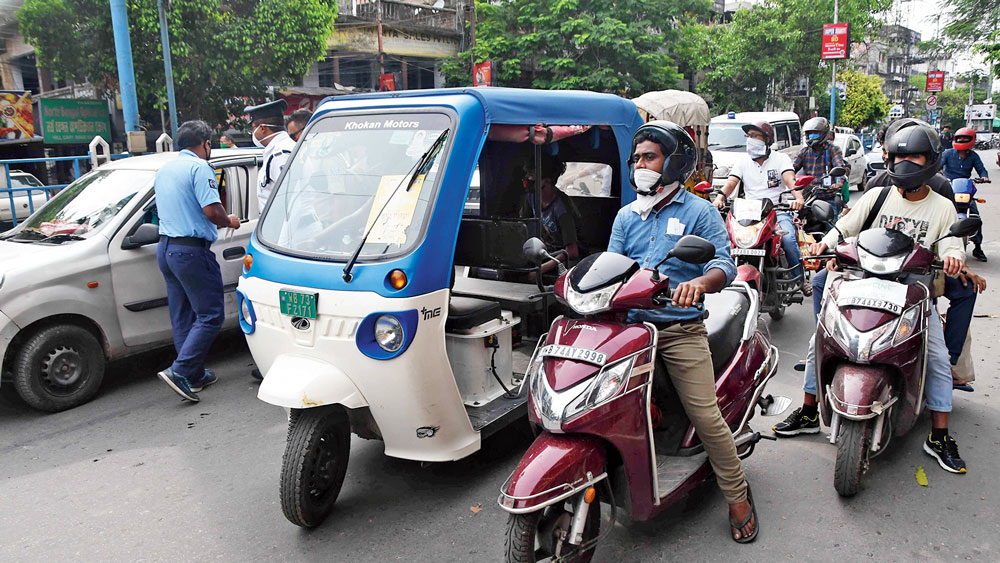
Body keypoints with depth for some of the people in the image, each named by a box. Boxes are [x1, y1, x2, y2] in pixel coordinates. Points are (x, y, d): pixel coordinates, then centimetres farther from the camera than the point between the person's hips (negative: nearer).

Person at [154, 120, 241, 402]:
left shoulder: (164, 170, 18)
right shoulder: (199, 167, -10)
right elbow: (212, 210, -20)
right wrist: (229, 222, 1)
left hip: (165, 248, 10)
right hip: (191, 250, -9)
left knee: (182, 317, 14)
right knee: (211, 315, -4)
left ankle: (195, 376, 21)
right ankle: (180, 371, -11)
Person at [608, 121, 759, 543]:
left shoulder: (700, 212, 7)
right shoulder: (626, 216, 19)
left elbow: (725, 263, -5)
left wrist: (700, 282, -27)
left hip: (682, 329, -3)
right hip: (631, 325, 4)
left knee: (706, 416, -8)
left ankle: (738, 496, 11)